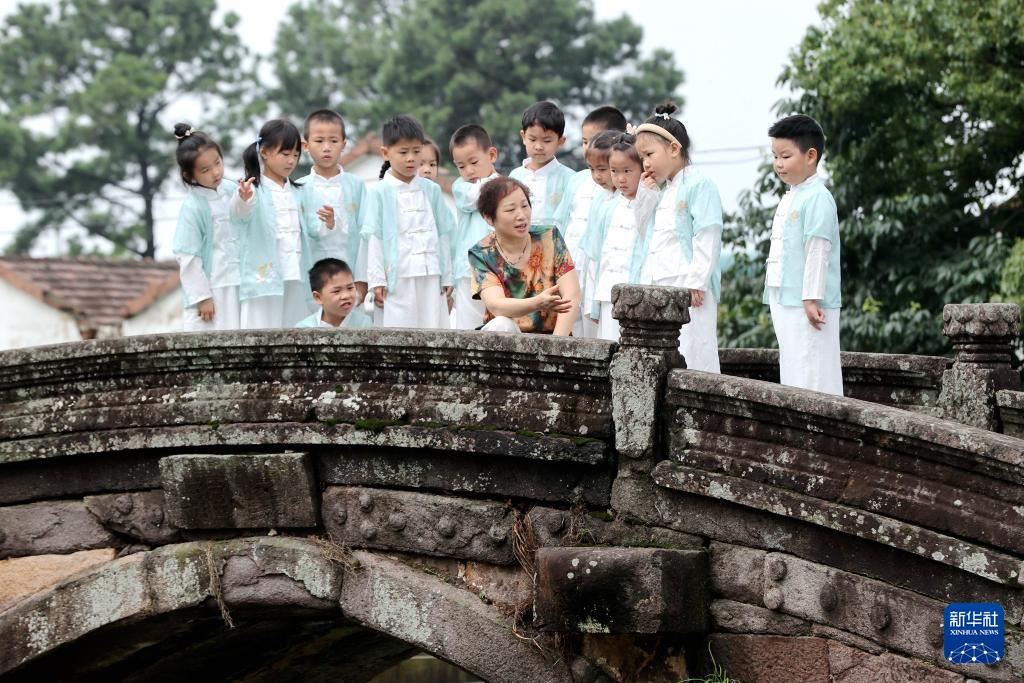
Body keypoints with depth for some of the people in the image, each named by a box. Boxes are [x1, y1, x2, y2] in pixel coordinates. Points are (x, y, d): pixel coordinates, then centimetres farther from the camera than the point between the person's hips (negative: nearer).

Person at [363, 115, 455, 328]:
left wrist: (447, 277, 10)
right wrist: (377, 280, -6)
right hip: (396, 278, -3)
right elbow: (374, 238, -1)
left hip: (430, 278, 3)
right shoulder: (380, 192, 0)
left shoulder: (431, 190, 9)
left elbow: (443, 234, 13)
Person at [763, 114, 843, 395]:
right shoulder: (789, 198, 17)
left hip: (806, 304, -10)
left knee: (812, 374, -9)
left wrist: (811, 298, -21)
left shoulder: (817, 198, -12)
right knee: (792, 370, 12)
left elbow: (818, 250, -17)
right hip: (785, 302, 10)